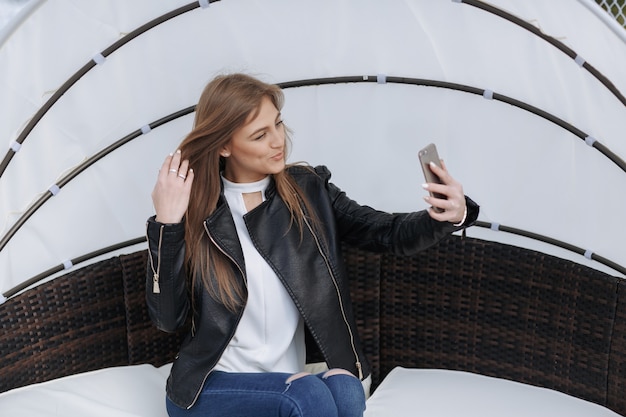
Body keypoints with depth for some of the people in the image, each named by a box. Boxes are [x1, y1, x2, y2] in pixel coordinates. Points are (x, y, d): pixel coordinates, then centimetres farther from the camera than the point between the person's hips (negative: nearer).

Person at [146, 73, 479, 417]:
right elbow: (168, 318, -8)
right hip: (212, 388, -2)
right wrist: (166, 223, -18)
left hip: (289, 382, 3)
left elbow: (387, 233, -1)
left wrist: (451, 215, -21)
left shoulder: (308, 189, 2)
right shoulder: (193, 208, -5)